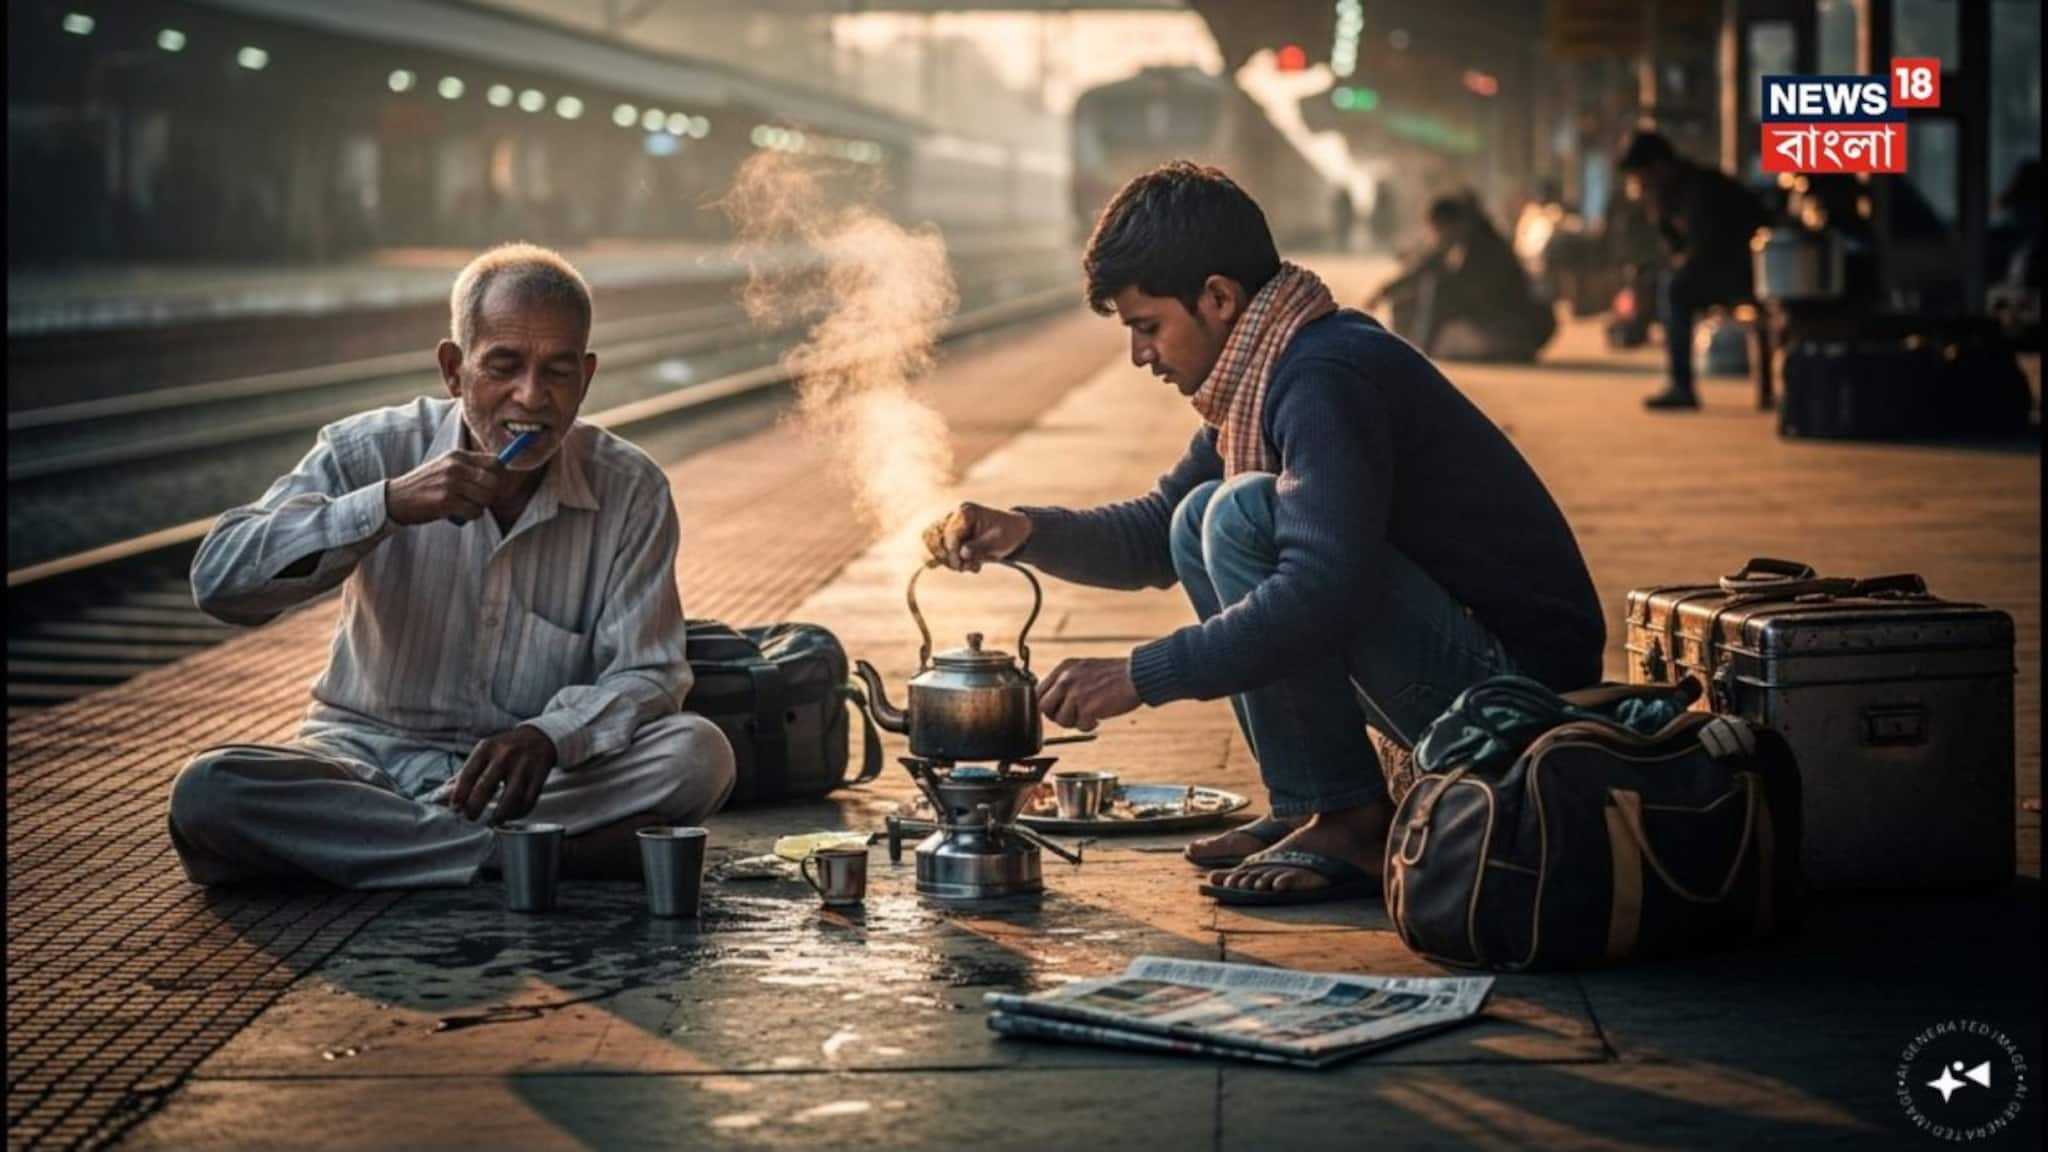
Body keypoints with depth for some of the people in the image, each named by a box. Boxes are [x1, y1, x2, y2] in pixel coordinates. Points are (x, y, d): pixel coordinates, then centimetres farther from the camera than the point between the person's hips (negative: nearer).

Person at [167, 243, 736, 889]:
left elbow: (647, 674, -7)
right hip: (370, 758, -1)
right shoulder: (374, 452, -7)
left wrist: (549, 737, -30)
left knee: (698, 754, -28)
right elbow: (218, 580, -16)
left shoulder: (631, 491, -5)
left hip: (529, 777, 1)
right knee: (208, 793, -29)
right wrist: (388, 505, -28)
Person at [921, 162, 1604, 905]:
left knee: (1245, 516, -22)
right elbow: (1158, 534, 20)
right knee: (1204, 518, 10)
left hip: (1519, 677, -10)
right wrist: (1023, 533, 3)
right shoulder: (1269, 372, 11)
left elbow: (1322, 594, -31)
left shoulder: (1326, 378, -20)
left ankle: (1349, 823, -13)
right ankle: (1315, 809, 7)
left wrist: (1140, 677, -25)